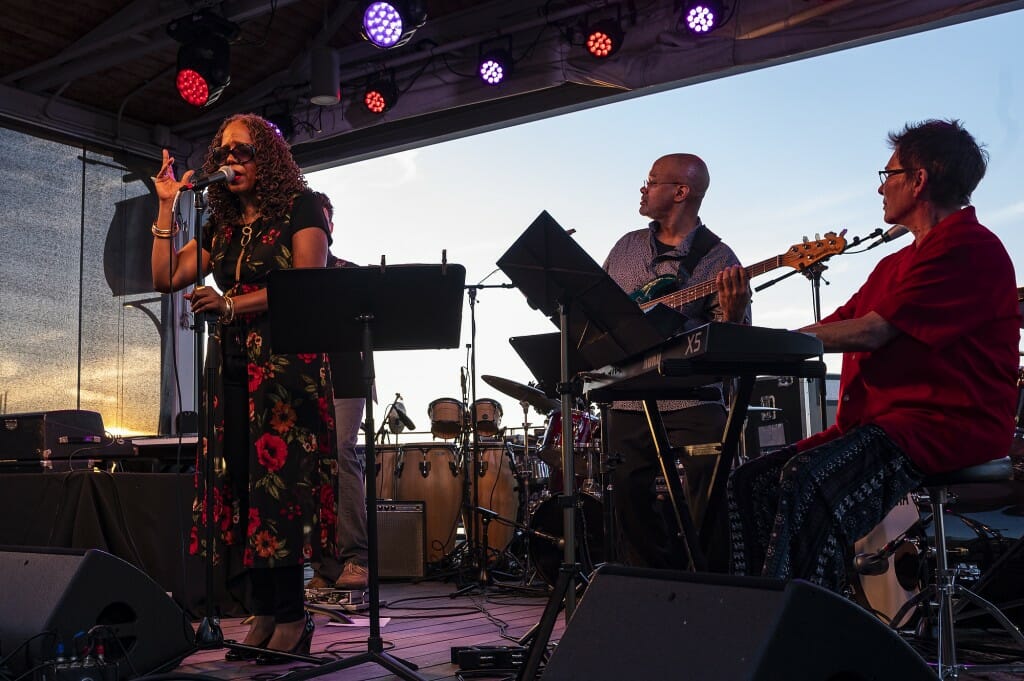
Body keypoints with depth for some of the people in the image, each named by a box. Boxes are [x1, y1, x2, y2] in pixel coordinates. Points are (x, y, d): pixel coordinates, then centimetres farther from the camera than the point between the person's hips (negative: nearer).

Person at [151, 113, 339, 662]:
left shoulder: (300, 210, 2)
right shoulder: (221, 225, 20)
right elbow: (166, 278, 14)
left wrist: (233, 304, -20)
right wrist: (166, 207, 10)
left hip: (286, 363, -6)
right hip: (233, 365, 6)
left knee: (281, 481, -11)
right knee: (240, 483, 1)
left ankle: (292, 617, -5)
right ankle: (265, 613, 6)